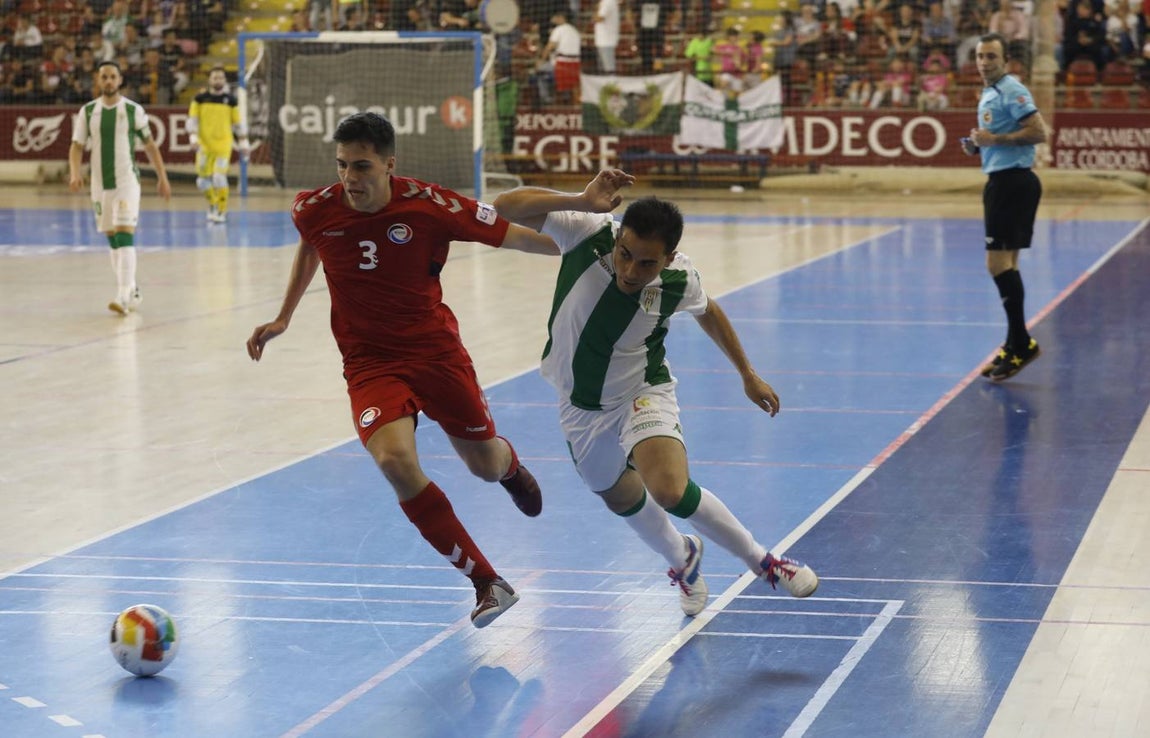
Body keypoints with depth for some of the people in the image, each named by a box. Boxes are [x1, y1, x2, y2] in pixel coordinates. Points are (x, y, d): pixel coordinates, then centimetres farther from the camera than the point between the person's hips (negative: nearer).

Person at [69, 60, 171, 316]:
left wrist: (162, 177, 5)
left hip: (127, 180, -4)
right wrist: (75, 173, -14)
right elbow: (77, 146, 4)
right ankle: (131, 290, 23)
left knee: (125, 235, -16)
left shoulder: (133, 110, -3)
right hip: (100, 183, 4)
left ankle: (124, 296, -22)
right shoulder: (88, 111, 4)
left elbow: (150, 145, 5)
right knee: (112, 238, 10)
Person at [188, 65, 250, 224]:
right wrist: (194, 137, -10)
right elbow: (192, 119, 2)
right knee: (203, 180, 5)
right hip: (204, 144, 2)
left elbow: (238, 123, 8)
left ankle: (222, 210, 0)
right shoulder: (200, 98, 2)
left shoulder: (231, 100, 2)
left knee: (219, 176, -14)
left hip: (224, 144, -2)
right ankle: (212, 203, 33)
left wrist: (244, 143, 8)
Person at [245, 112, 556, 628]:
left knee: (486, 466, 9)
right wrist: (283, 319, 19)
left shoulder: (429, 206, -18)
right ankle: (488, 583, -14)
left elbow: (515, 236, -8)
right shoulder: (315, 210, -10)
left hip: (436, 350, 0)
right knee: (395, 460, -26)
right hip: (369, 364, 1)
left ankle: (511, 465, 55)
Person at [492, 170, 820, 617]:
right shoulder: (588, 232, -29)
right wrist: (582, 201, -50)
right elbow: (506, 207, -37)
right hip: (582, 408, 3)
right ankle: (682, 559, 55)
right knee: (622, 499, 23)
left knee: (671, 492, -28)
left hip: (642, 394, -2)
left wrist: (748, 374, 10)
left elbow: (708, 312, 2)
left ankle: (762, 562, -5)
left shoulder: (678, 279, -23)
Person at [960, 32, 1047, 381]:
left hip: (1013, 180, -10)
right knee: (1006, 263, 12)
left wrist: (994, 139, -19)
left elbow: (1038, 132, -21)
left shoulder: (1012, 91, -12)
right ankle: (1015, 345, 17)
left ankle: (1020, 343, -8)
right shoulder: (989, 94, 18)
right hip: (1000, 180, 10)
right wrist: (978, 145, 10)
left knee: (999, 262, -13)